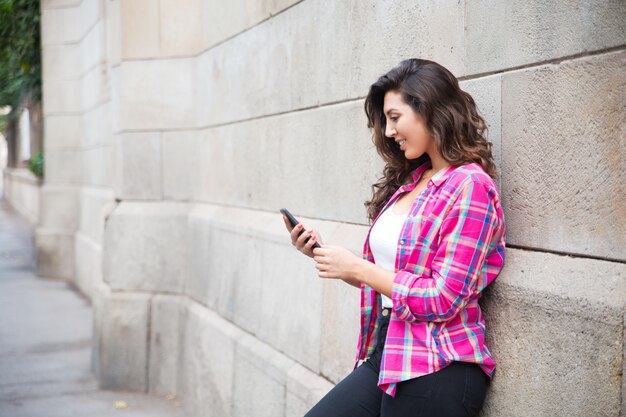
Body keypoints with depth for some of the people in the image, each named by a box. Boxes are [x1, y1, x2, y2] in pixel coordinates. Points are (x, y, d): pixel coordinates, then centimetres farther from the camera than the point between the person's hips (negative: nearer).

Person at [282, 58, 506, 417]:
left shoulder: (470, 186, -12)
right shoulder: (410, 181, 12)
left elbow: (443, 300, -16)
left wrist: (357, 268, -12)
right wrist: (323, 255, 3)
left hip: (436, 373, -7)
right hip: (384, 355, 7)